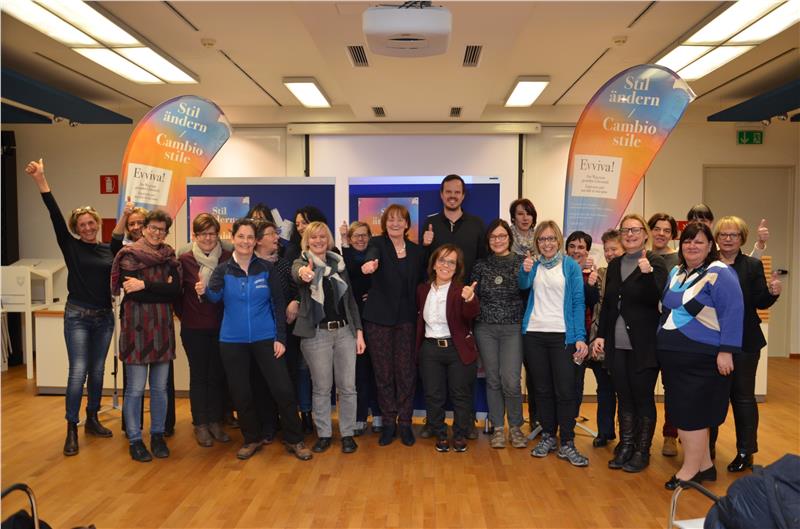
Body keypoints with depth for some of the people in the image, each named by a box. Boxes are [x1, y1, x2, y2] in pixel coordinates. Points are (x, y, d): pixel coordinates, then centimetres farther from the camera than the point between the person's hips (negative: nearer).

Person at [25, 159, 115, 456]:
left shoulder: (109, 250, 8)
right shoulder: (70, 246, -2)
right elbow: (55, 215, -12)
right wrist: (40, 180, -22)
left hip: (104, 317, 4)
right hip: (78, 316, -3)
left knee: (97, 370, 11)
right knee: (78, 372, -8)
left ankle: (92, 420, 25)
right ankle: (71, 430, 1)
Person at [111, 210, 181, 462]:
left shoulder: (169, 257, 10)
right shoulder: (129, 256, 0)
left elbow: (176, 289, -5)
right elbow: (132, 292, -12)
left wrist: (145, 285, -13)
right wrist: (162, 288, -8)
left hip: (162, 327, 4)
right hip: (136, 326, -4)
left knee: (160, 388, 10)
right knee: (135, 389, 1)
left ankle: (158, 436, 23)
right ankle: (135, 440, 14)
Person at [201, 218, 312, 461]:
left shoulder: (266, 268, -1)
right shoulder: (223, 270, 0)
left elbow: (278, 304, -1)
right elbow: (215, 297, -16)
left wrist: (280, 337, -6)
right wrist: (204, 291, -39)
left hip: (265, 338, -1)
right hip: (232, 341, 1)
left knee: (283, 389, -3)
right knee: (240, 394, 10)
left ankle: (294, 440, 13)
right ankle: (251, 439, 30)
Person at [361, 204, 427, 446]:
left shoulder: (417, 251, 9)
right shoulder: (378, 243, -2)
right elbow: (372, 255, -27)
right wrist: (370, 263, -48)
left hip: (406, 318, 2)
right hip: (379, 317, -2)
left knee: (406, 372, 2)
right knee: (383, 373, 5)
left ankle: (405, 422, 17)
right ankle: (389, 422, 19)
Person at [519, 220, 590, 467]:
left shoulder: (570, 266, 1)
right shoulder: (534, 265, 9)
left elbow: (578, 303, -3)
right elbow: (523, 285, -10)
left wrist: (580, 337, -12)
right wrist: (525, 270, -31)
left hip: (562, 335, -3)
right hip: (534, 334, 3)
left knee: (565, 390, -4)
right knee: (542, 389, 10)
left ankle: (567, 444, 6)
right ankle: (548, 436, 22)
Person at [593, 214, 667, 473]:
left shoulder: (655, 263, -6)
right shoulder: (615, 265, 10)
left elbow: (655, 299, -17)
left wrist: (647, 273, -33)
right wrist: (600, 334, 8)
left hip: (643, 344, -5)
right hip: (617, 344, 5)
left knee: (643, 398, 6)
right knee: (624, 398, 13)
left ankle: (642, 451, 19)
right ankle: (625, 447, 24)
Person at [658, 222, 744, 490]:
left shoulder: (719, 273, -10)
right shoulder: (675, 273, 13)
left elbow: (733, 313, -16)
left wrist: (726, 352, -20)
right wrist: (663, 344, 15)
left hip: (701, 359, -7)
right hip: (672, 357, 8)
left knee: (691, 413, -2)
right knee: (680, 412, 12)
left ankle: (690, 470, 14)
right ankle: (705, 465, 27)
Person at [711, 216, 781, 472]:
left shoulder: (753, 265, -1)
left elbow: (760, 303, -7)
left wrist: (773, 292, -25)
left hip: (743, 342, -1)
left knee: (743, 396, 8)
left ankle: (746, 452, 21)